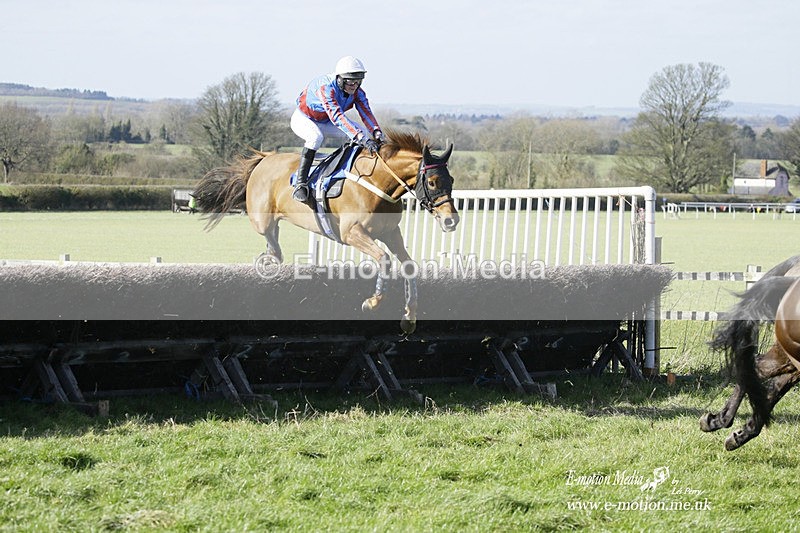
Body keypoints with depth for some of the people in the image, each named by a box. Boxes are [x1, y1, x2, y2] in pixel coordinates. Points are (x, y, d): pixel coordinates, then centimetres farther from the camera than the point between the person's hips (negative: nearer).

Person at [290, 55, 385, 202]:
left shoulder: (357, 92, -15)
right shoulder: (325, 87, -38)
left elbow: (366, 113, -25)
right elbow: (336, 116, -49)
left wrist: (377, 132, -46)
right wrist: (361, 138, -58)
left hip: (325, 122, 7)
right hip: (303, 118, -7)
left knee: (365, 132, -9)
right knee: (316, 137, -40)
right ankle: (300, 183, -33)